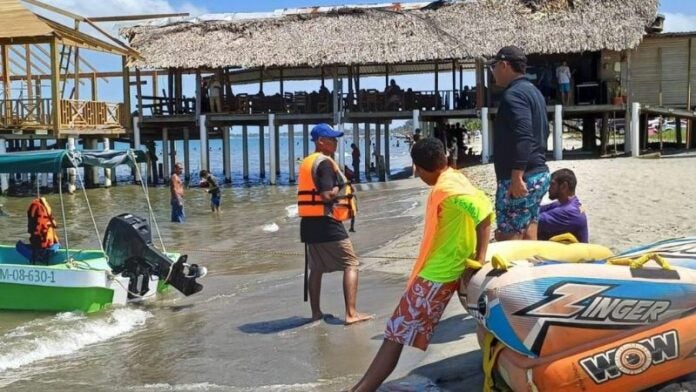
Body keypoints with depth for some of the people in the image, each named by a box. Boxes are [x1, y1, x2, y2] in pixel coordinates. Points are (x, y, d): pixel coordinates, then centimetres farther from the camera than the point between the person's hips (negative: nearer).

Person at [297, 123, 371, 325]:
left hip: (309, 222, 9)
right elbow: (327, 195, -21)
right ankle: (351, 313, -8)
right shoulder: (325, 162, -13)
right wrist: (343, 187, -5)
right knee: (351, 264, -2)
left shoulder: (306, 163, 15)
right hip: (326, 223, -9)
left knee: (316, 267, 16)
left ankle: (316, 312, 22)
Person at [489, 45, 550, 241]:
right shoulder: (533, 91, 17)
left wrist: (517, 177, -29)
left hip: (522, 178, -10)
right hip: (539, 173, 10)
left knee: (507, 239, -7)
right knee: (528, 236, 13)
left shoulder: (513, 94, -15)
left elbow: (522, 137, -26)